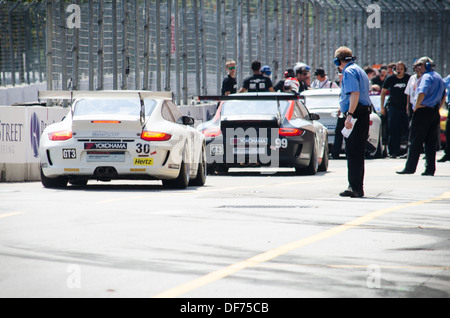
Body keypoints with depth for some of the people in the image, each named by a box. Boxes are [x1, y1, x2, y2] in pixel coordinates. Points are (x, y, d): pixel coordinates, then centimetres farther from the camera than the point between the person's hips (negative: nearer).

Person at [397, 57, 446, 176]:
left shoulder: (426, 77, -11)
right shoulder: (438, 77, 18)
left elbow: (422, 93, -25)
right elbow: (443, 96, 26)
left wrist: (416, 107, -15)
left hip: (423, 111, -8)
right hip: (435, 114, 8)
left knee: (416, 141, -4)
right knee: (431, 142, 8)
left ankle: (410, 167, -2)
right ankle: (430, 169, 4)